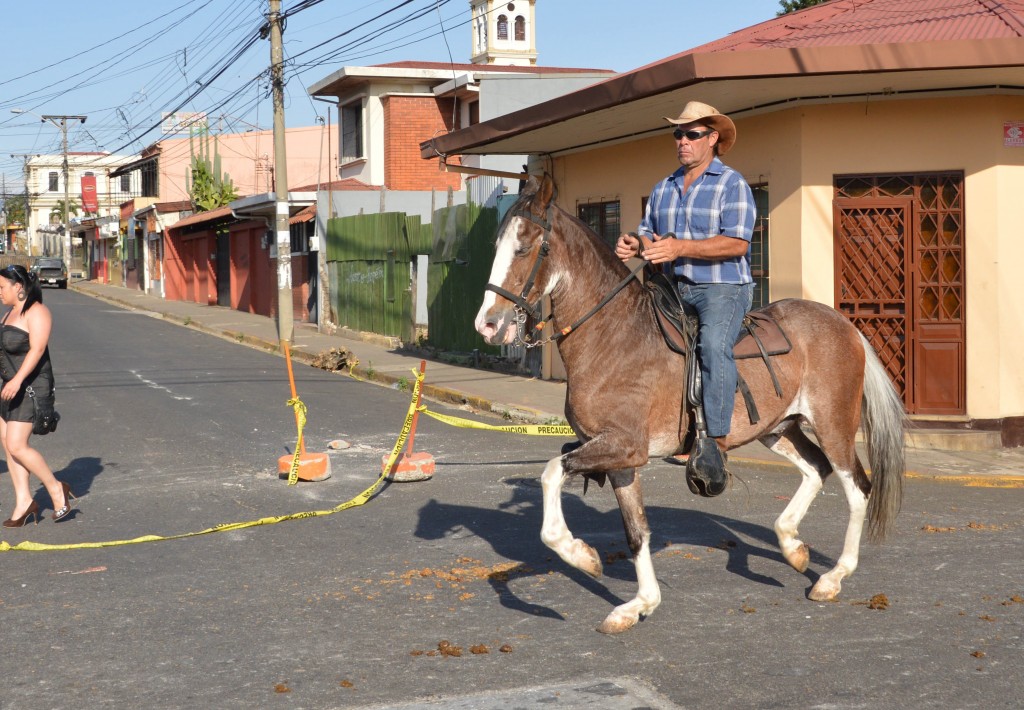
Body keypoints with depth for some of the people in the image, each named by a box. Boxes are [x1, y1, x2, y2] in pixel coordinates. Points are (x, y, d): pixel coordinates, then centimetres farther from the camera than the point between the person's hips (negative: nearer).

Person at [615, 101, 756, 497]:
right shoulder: (664, 189, 17)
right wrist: (632, 246, -7)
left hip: (723, 289, -7)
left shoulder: (732, 185, -4)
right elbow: (647, 234, 19)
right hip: (673, 289, 8)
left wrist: (680, 247, -25)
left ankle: (716, 446, -38)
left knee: (713, 345, -34)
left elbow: (737, 243, -15)